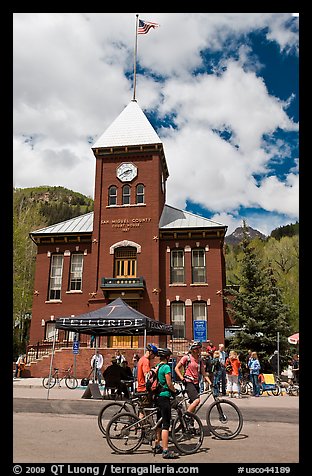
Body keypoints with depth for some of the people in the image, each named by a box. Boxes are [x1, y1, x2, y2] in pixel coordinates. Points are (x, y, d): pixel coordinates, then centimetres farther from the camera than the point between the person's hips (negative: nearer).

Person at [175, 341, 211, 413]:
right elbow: (177, 368, -1)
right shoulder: (186, 357, -5)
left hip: (196, 383, 6)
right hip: (189, 383, -6)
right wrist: (182, 378, -11)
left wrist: (210, 383, -3)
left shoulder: (200, 360, 11)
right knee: (197, 400, -23)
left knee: (193, 403, 7)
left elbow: (204, 373, 10)